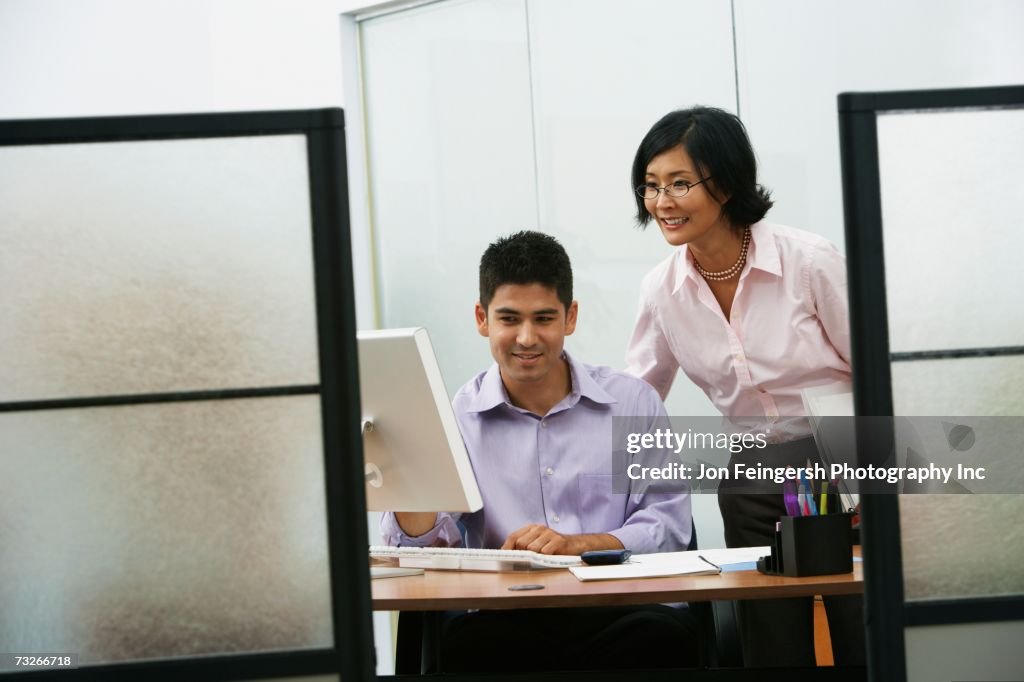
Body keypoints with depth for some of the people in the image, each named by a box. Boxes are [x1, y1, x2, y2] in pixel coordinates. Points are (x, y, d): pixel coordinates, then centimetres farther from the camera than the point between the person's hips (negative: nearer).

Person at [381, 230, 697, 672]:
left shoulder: (634, 403, 9)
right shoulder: (456, 419, 9)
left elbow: (670, 527, 3)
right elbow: (422, 544, 0)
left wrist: (578, 544, -11)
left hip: (620, 612, 1)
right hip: (508, 619, -1)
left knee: (666, 634, -33)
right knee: (467, 644, -35)